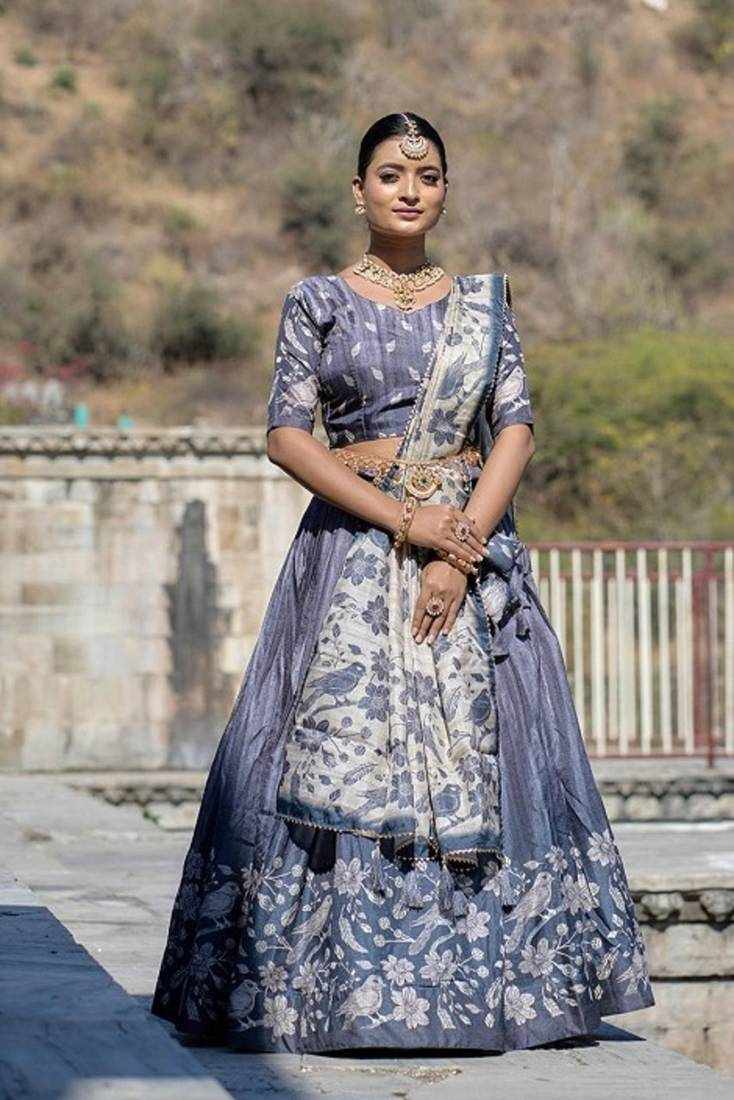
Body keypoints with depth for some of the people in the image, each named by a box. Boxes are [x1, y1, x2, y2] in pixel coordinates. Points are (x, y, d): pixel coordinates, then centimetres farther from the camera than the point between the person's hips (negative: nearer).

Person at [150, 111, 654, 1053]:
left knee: (483, 758, -3)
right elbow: (287, 435, -3)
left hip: (473, 548, 2)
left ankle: (490, 983, 4)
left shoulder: (484, 302, 11)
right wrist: (407, 522, -13)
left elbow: (517, 428, 2)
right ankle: (337, 984, -4)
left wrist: (461, 553, -11)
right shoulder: (318, 303, 5)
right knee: (339, 755, -9)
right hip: (350, 550, -2)